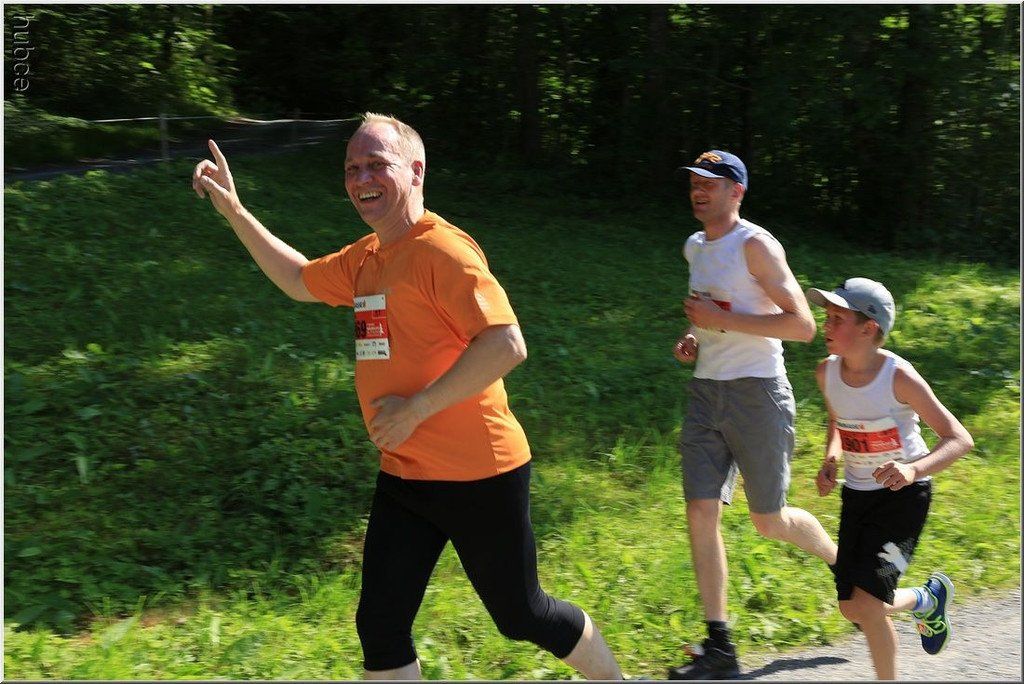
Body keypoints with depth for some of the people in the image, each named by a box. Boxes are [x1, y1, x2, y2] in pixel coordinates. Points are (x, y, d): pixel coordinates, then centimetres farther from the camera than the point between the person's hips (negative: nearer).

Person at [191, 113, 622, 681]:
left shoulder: (443, 250, -17)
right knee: (379, 627, 8)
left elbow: (506, 346, -27)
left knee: (521, 616, 10)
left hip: (476, 474, -8)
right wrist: (233, 211, 20)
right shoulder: (365, 258, 9)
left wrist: (416, 408, -22)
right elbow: (299, 281, 26)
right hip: (403, 477, 8)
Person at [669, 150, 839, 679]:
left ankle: (842, 563, 38)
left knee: (769, 522, 5)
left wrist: (722, 320, -20)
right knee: (700, 512, -1)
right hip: (706, 392, 7)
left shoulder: (756, 245, -12)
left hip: (757, 393, -7)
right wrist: (693, 337, 9)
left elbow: (802, 325, -18)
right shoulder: (694, 247, 11)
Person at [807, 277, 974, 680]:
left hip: (904, 494, -6)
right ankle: (926, 601, 37)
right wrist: (830, 461, -3)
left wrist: (914, 468, -37)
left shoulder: (899, 377, -21)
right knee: (852, 609, 7)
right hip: (857, 493, 6)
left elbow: (960, 439, -19)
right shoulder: (827, 372, -5)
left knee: (865, 602, -18)